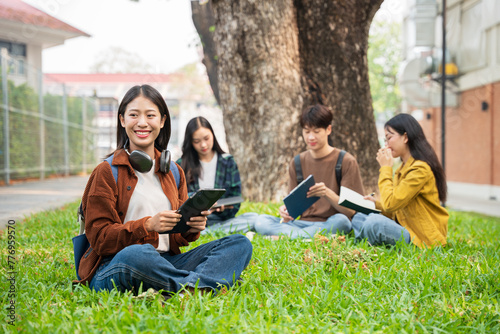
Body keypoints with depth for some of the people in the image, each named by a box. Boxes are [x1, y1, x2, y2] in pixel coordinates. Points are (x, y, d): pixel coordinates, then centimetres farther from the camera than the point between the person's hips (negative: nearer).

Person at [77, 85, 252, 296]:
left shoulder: (174, 172, 16)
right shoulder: (106, 172, 0)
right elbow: (100, 239, -6)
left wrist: (191, 228, -6)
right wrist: (147, 225, -21)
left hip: (165, 263, 6)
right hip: (114, 268, -6)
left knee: (240, 244, -12)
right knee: (137, 253, -42)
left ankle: (191, 287, -39)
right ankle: (205, 285, -26)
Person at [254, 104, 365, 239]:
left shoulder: (346, 162, -2)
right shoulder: (297, 163, 11)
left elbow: (351, 211, -7)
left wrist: (328, 194, -26)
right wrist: (287, 211, -14)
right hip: (303, 222, 3)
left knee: (340, 221, -38)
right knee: (261, 220, -19)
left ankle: (285, 237, -30)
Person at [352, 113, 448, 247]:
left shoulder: (420, 169, -16)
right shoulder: (404, 168, 14)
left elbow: (391, 204, -21)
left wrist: (385, 168, -11)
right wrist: (376, 204, 1)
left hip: (424, 239, -10)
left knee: (375, 223, -31)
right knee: (359, 218, 9)